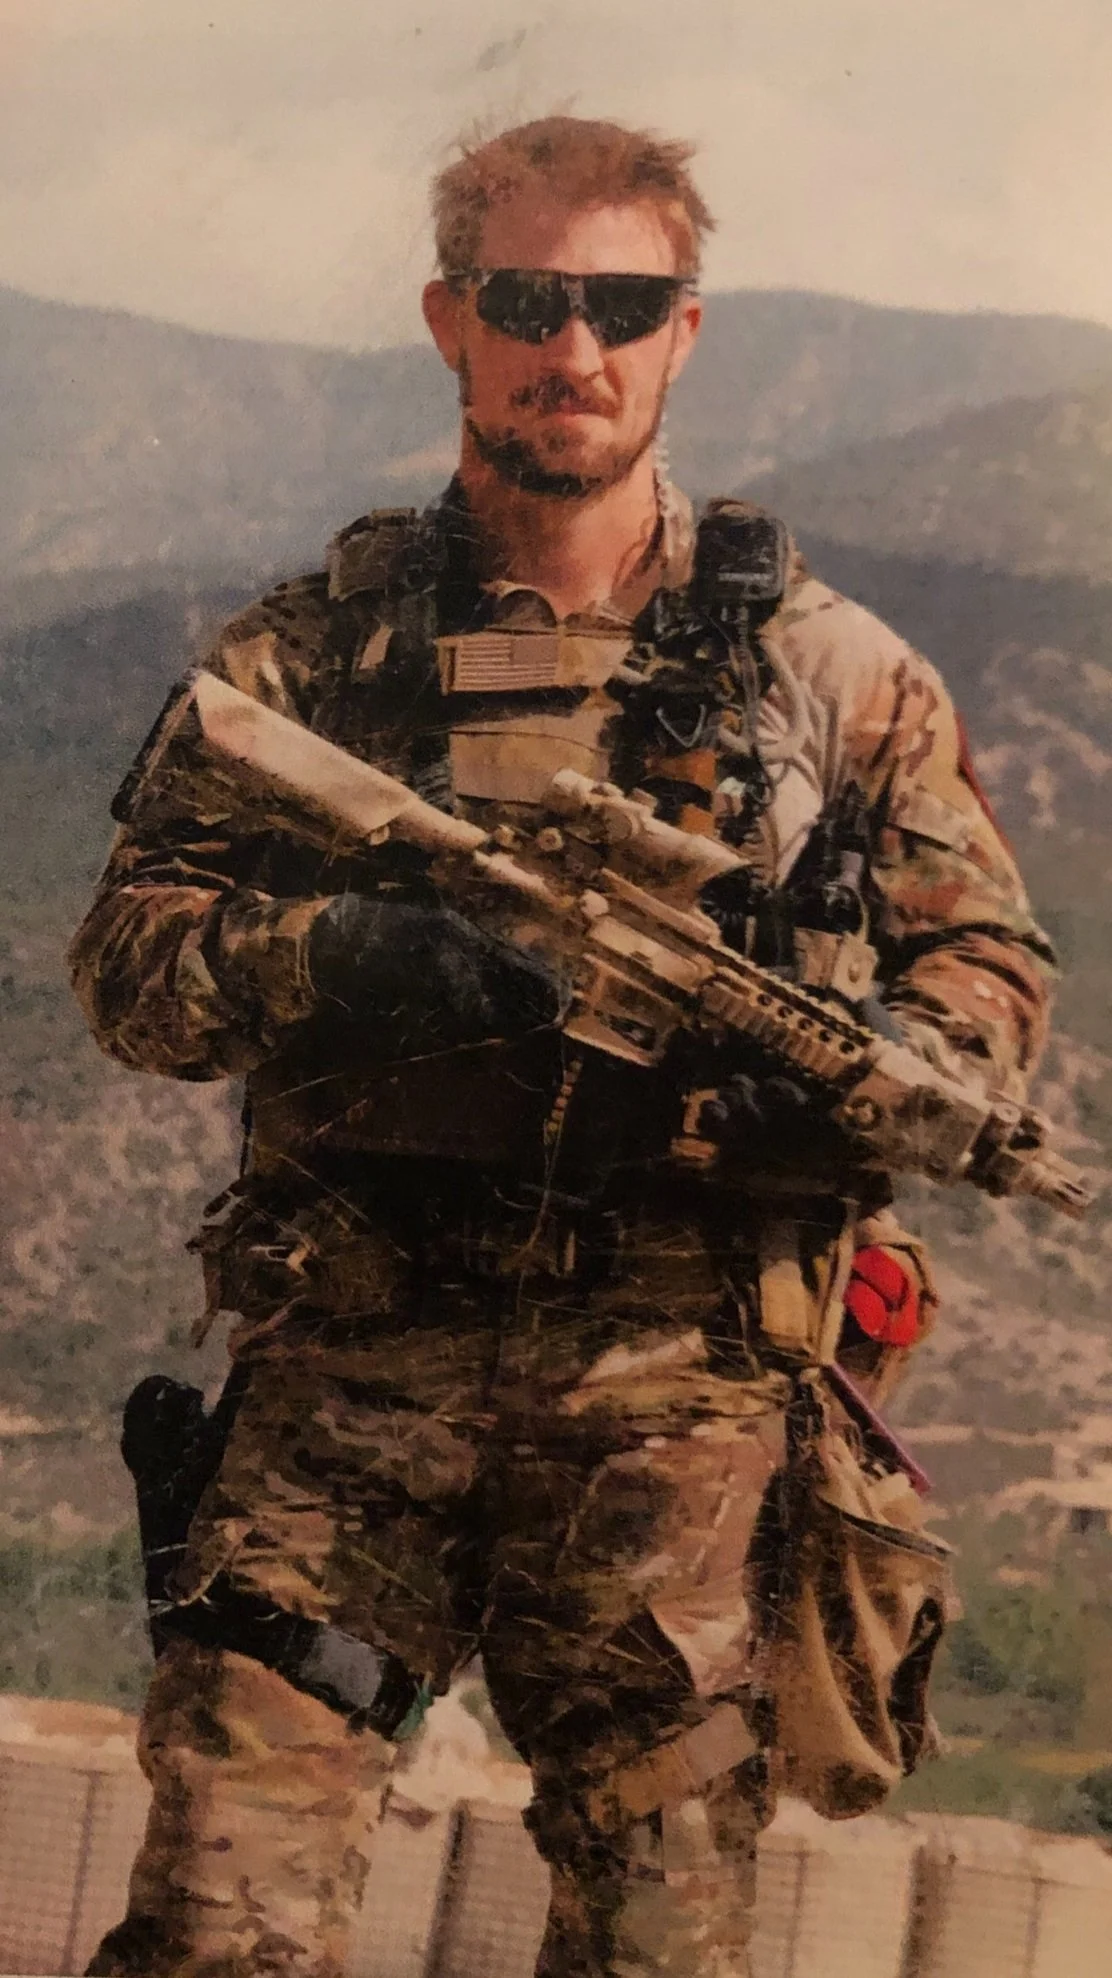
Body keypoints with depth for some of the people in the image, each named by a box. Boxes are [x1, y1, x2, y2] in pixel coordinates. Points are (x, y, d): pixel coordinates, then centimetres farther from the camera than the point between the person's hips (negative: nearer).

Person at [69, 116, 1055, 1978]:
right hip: (358, 1355, 0)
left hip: (687, 1389, 0)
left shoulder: (834, 669, 13)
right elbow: (126, 951, 6)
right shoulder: (312, 648, 12)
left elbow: (992, 964, 14)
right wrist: (339, 959, -14)